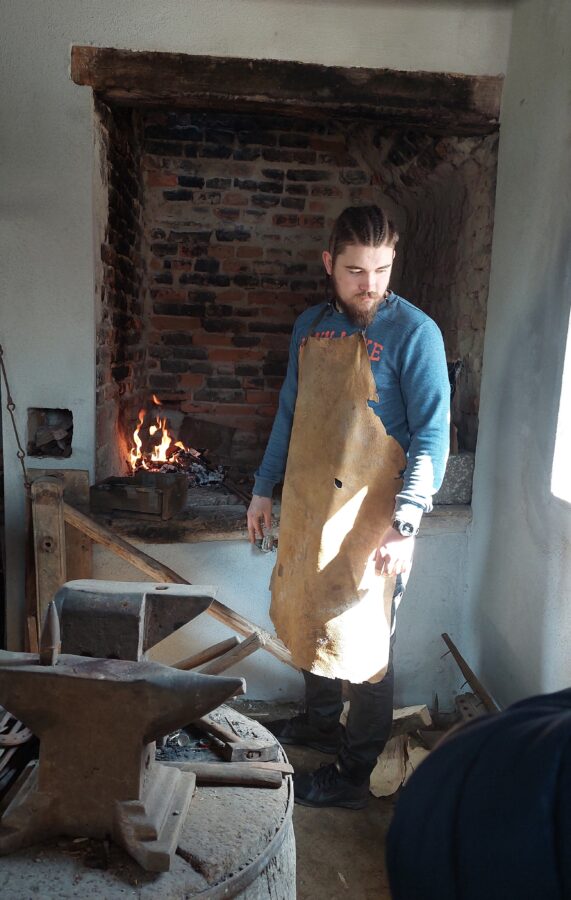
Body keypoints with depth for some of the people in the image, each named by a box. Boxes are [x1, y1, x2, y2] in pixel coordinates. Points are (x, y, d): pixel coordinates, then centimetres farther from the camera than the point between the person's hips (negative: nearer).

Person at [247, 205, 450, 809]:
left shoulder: (413, 332, -12)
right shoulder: (310, 326, 7)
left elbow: (431, 435, -15)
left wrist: (406, 523, -23)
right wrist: (264, 489, 15)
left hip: (367, 514, -6)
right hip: (306, 503, 7)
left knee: (362, 641, 3)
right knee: (307, 617, 20)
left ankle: (356, 773, 21)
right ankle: (320, 722, 44)